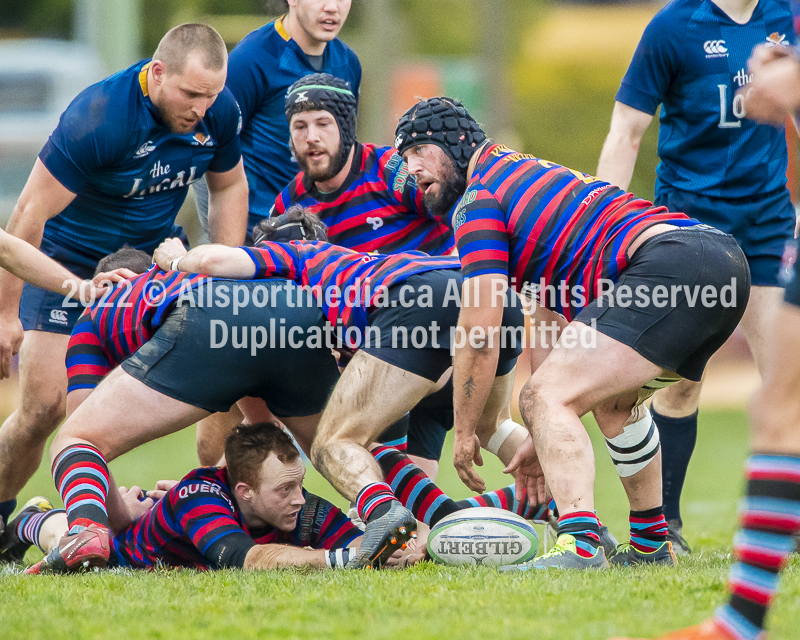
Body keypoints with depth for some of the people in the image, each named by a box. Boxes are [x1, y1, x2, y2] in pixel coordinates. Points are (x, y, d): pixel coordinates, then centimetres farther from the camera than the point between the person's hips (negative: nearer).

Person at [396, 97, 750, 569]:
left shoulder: (478, 202, 2)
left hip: (668, 261, -10)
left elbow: (480, 336, -3)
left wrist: (465, 433, 10)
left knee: (545, 398, -16)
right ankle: (651, 544, 38)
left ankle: (580, 546, -31)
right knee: (612, 397, 32)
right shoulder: (528, 173, 31)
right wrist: (553, 437, 32)